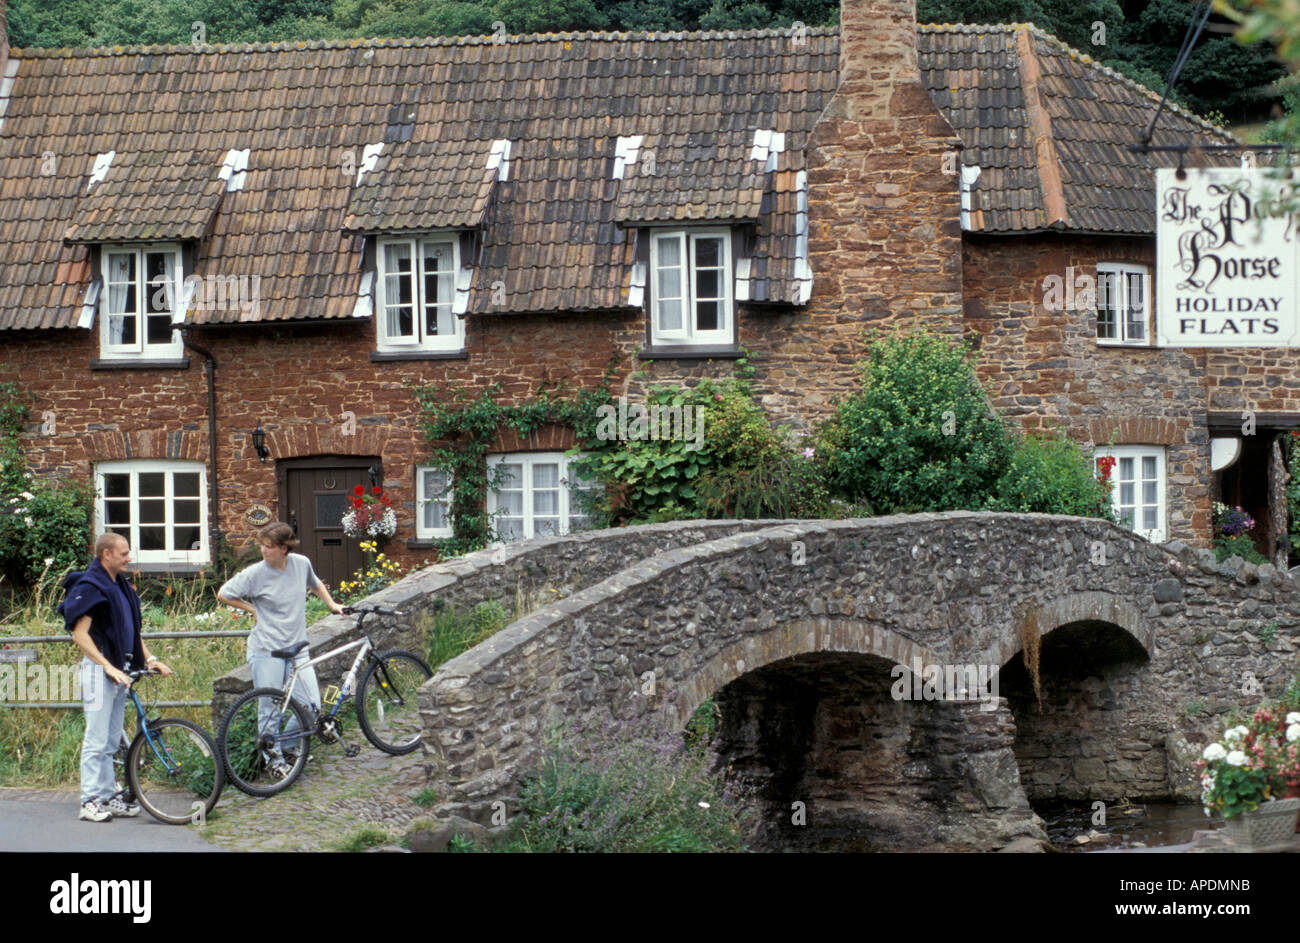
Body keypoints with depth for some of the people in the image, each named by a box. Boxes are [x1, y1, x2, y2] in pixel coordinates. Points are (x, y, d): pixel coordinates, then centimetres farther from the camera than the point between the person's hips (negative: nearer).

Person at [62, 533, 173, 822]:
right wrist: (108, 667, -22)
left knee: (112, 741, 12)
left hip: (120, 669, 9)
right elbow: (80, 634, -17)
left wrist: (149, 658, 12)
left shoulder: (121, 585, 15)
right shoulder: (89, 587, -12)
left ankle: (110, 796, 16)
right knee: (97, 739, -6)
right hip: (98, 668, -9)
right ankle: (90, 801, -3)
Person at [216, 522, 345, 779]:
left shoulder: (301, 564, 2)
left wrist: (332, 605, 19)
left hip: (297, 649, 4)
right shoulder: (256, 573, -10)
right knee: (269, 709, 1)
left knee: (311, 706, -4)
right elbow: (223, 594, -1)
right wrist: (253, 609, -1)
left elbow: (315, 584, 25)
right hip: (266, 651, -4)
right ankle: (274, 758, 20)